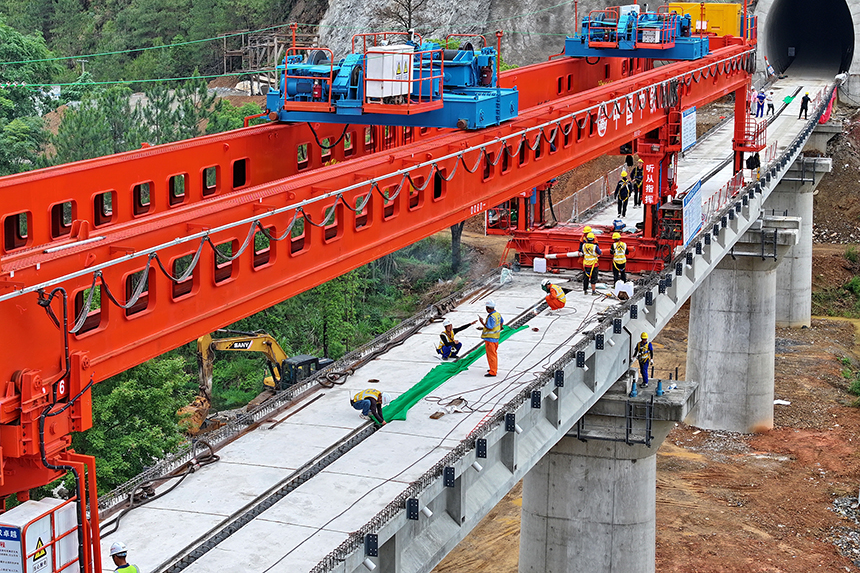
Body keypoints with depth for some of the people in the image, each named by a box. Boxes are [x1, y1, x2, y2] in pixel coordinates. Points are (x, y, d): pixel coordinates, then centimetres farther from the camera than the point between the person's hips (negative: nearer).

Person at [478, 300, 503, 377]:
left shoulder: (491, 317, -26)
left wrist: (482, 322, -20)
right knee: (494, 353, 21)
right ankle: (494, 369, 33)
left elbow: (489, 328, -27)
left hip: (490, 338, -10)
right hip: (496, 337, 10)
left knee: (491, 355, -3)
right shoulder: (497, 314, 4)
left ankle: (493, 372, 0)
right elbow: (502, 321, 19)